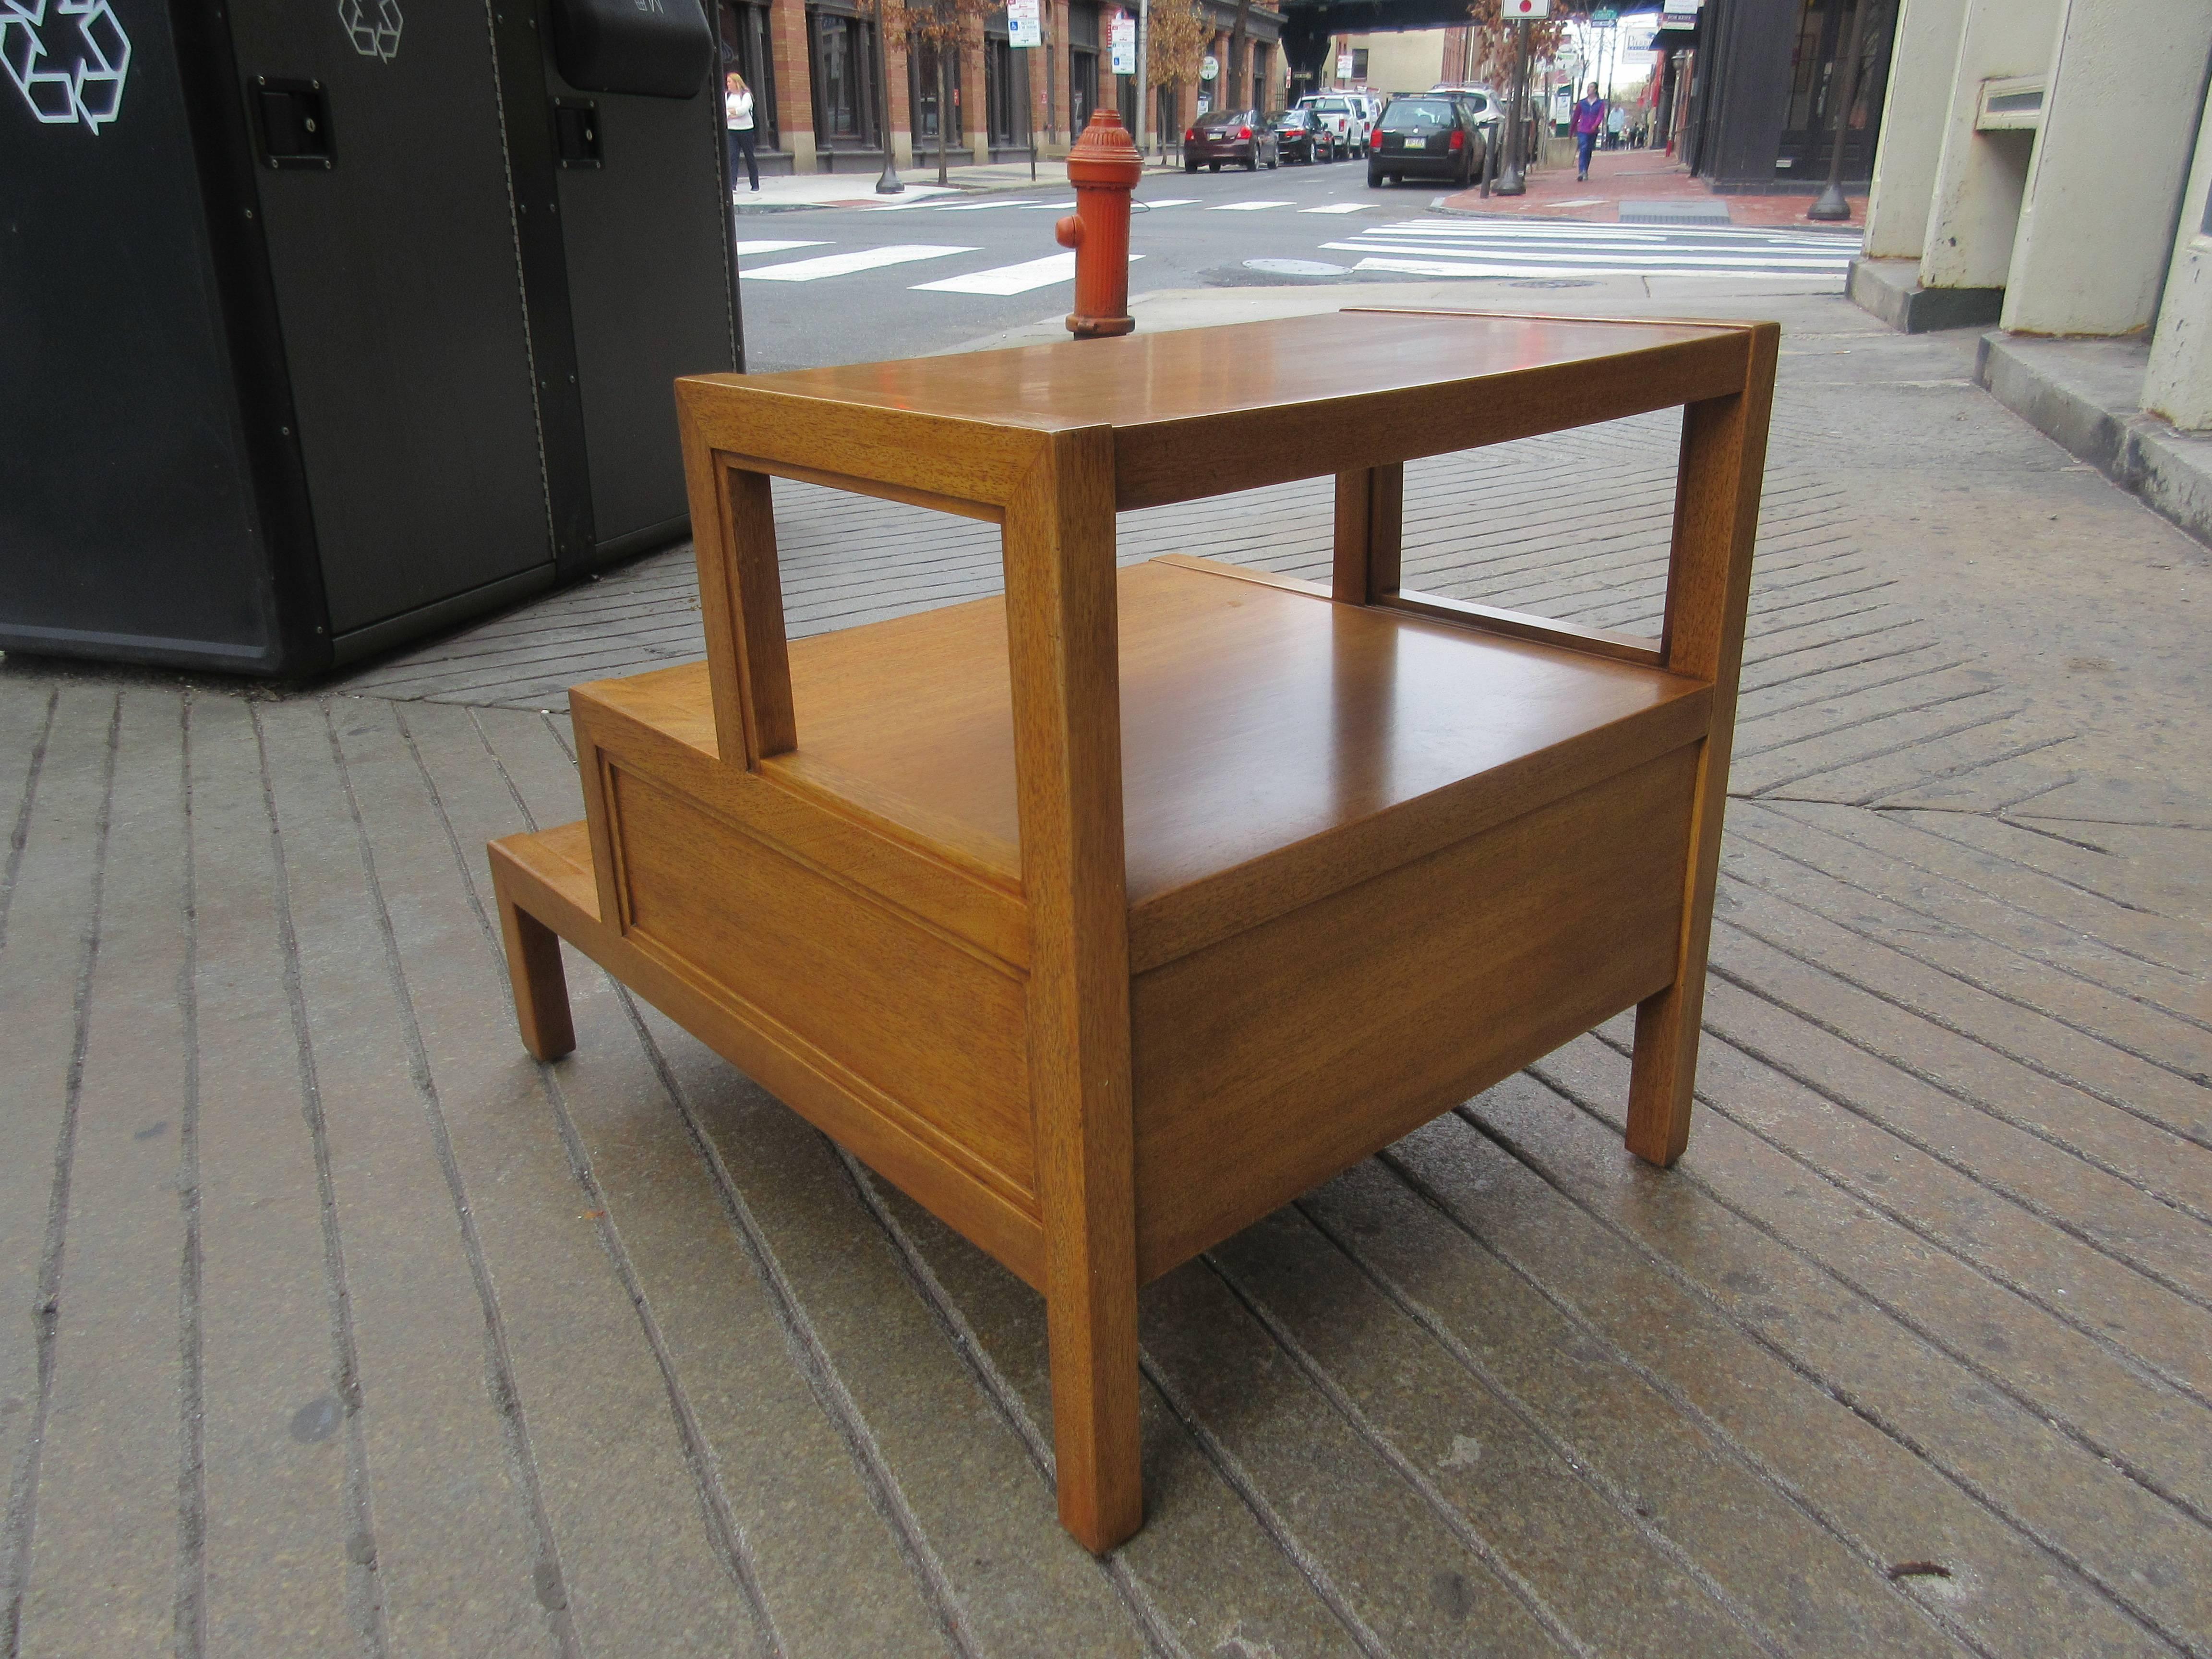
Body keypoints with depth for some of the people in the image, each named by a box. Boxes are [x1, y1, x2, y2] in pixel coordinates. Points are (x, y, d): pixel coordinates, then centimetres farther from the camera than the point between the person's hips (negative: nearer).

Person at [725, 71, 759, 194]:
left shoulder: (746, 95, -2)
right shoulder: (726, 95, 11)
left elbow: (744, 109, -15)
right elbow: (722, 111, 2)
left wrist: (730, 111, -6)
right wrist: (733, 114, -13)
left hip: (746, 129, -3)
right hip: (731, 130, 3)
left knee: (749, 157, 4)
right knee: (732, 157, -9)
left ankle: (755, 185, 14)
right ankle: (732, 184, -16)